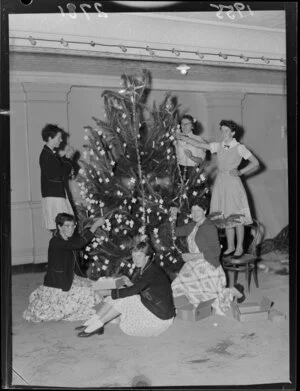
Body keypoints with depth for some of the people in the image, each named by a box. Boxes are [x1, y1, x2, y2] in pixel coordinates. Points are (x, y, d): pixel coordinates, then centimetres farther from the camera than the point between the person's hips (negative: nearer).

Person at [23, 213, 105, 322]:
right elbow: (79, 243, -37)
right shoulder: (55, 242, -28)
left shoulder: (69, 240, 1)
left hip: (68, 280, 9)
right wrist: (95, 225, -34)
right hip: (54, 287, -9)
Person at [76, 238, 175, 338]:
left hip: (161, 317, -9)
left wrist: (108, 292, -18)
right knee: (114, 297, -3)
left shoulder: (153, 272, -22)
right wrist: (129, 283, -11)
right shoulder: (144, 269, 7)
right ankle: (93, 322, -9)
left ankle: (98, 324, -10)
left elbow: (133, 291, -26)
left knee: (123, 299, -18)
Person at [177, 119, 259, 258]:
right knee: (226, 217, 9)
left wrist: (240, 172, -14)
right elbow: (198, 145, 7)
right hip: (220, 182, 5)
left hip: (233, 183, -4)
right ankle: (230, 247, 20)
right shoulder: (218, 146, 8)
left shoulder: (239, 148, -4)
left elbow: (255, 162, -4)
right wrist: (181, 137, 3)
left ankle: (239, 247, 11)